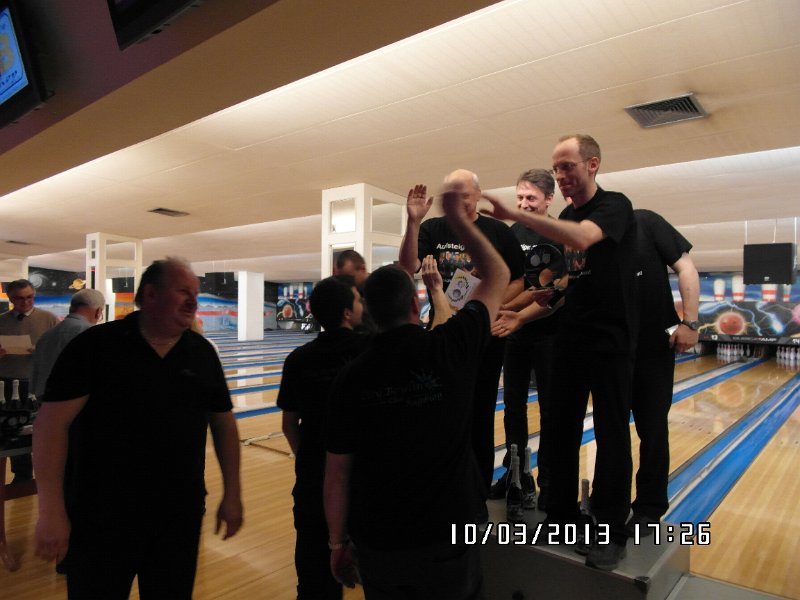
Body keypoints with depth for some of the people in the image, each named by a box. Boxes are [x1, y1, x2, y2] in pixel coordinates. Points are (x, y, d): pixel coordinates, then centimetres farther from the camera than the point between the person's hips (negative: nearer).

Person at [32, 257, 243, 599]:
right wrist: (51, 513, -15)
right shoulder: (96, 346, -11)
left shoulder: (202, 353, 1)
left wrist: (231, 495, 6)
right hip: (102, 516, -3)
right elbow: (52, 423, -13)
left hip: (180, 513, 4)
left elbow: (223, 422, 6)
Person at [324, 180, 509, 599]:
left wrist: (338, 543, 8)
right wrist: (456, 216, 5)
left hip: (377, 542, 1)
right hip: (447, 537, -1)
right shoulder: (452, 348, -15)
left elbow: (338, 474, -6)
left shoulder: (351, 378, -11)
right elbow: (497, 276, 0)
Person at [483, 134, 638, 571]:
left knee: (611, 434, 3)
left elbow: (581, 239, -34)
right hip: (570, 337, 7)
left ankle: (611, 532, 17)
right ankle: (562, 515, 26)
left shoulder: (615, 206, -12)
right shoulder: (564, 217, 11)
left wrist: (512, 215, -37)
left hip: (609, 339, -7)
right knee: (563, 429, 11)